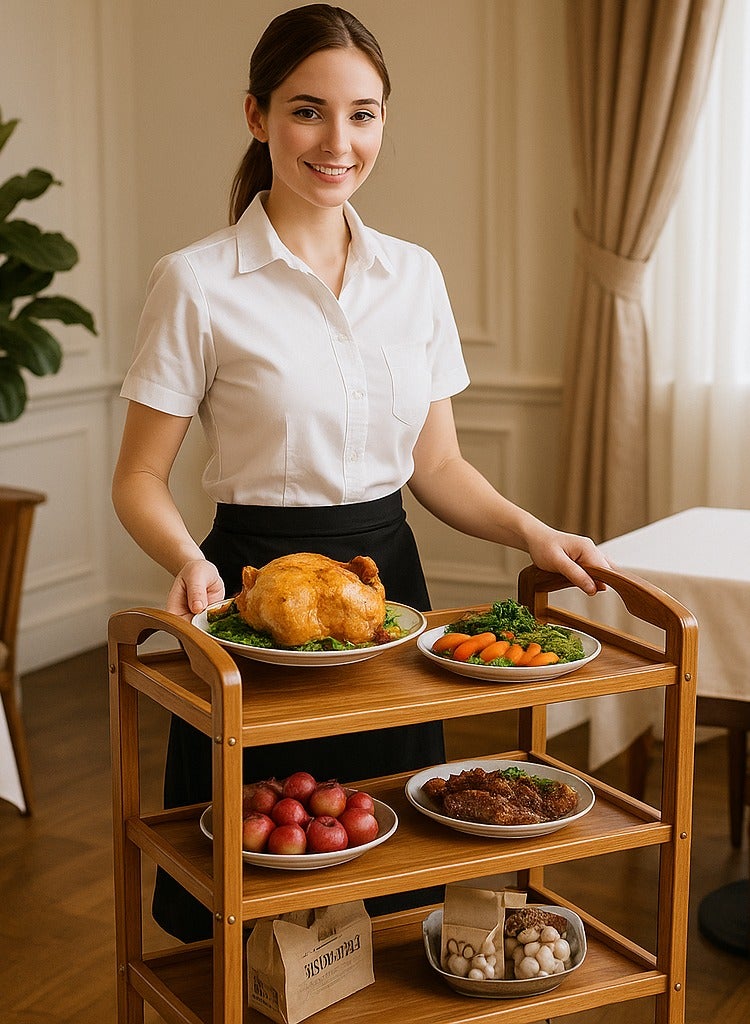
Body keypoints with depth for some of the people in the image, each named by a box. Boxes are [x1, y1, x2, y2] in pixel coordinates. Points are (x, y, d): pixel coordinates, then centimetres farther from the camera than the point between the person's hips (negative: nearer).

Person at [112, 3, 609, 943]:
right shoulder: (197, 284, -8)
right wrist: (190, 563, -23)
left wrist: (530, 532, -5)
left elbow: (436, 465, 11)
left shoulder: (415, 276, 6)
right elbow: (138, 480, -4)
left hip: (389, 578, 4)